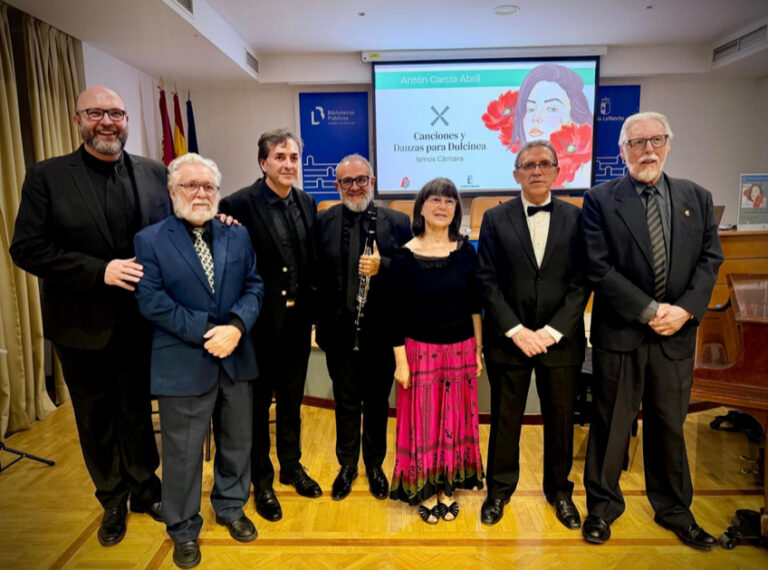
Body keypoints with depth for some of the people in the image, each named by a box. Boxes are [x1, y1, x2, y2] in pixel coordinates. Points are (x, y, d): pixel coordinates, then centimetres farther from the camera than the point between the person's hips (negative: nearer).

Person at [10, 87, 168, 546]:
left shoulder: (155, 174, 1)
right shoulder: (47, 177, -6)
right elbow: (27, 249, -11)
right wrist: (101, 270, -20)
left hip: (141, 323, 1)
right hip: (84, 328, -1)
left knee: (138, 411, 17)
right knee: (96, 421, 16)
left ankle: (144, 489, 40)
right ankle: (113, 502, 38)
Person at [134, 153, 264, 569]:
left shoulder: (238, 235, 7)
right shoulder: (150, 240, -4)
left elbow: (254, 286, 2)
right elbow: (151, 301, -12)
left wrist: (236, 326, -16)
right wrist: (207, 331, -18)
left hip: (236, 359, 4)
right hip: (183, 365, -3)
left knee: (236, 443, 17)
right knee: (183, 453, 10)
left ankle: (231, 508, 41)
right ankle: (183, 530, 32)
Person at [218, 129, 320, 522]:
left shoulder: (307, 204, 5)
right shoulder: (239, 205, -13)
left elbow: (312, 262, 9)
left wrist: (311, 308, 3)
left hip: (297, 320, 5)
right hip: (261, 323, -5)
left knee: (291, 399, 20)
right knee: (257, 403, 12)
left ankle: (291, 466, 40)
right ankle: (261, 480, 30)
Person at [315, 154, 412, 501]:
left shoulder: (397, 222, 0)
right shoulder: (322, 222, 1)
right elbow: (314, 273, -2)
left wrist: (382, 266, -20)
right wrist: (319, 320, -11)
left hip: (381, 332, 0)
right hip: (339, 331, 0)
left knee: (377, 403, 15)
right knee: (346, 403, 15)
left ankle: (375, 465, 36)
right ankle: (347, 465, 36)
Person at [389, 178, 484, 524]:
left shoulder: (465, 251, 0)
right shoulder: (405, 256, -8)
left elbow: (474, 304, 5)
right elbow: (397, 312, -6)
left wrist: (479, 349, 5)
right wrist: (400, 360, -7)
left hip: (461, 350, 3)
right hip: (421, 350, -3)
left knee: (456, 419, 13)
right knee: (423, 421, 7)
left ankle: (448, 486, 31)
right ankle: (425, 490, 26)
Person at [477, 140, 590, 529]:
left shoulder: (575, 218, 3)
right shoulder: (495, 219, 1)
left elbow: (582, 282, -2)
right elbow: (487, 281, -4)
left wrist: (552, 331, -11)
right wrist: (516, 330, -12)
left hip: (560, 339, 1)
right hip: (508, 338, -1)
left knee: (560, 419, 13)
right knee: (504, 419, 10)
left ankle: (559, 490, 35)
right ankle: (499, 489, 30)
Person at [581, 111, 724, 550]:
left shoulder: (697, 198, 8)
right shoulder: (601, 200, -4)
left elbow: (710, 259, 5)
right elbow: (599, 268, -10)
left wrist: (686, 309, -11)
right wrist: (649, 311, -15)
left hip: (677, 334, 3)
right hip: (621, 332, -3)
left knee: (670, 425, 15)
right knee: (611, 424, 8)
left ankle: (675, 510, 34)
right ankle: (603, 505, 26)